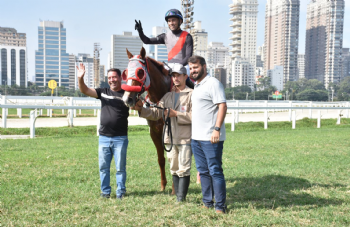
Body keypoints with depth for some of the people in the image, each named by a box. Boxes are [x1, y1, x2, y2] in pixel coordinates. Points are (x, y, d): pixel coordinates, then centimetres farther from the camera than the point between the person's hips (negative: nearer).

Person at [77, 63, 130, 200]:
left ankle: (120, 192, 19)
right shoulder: (103, 92, 6)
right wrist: (80, 78, -20)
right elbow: (85, 90, -2)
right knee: (103, 167, 11)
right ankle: (105, 191, 25)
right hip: (104, 137, 3)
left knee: (120, 167, 5)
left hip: (120, 138, -3)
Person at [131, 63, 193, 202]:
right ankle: (178, 198, 23)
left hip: (185, 139, -7)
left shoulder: (192, 94, -6)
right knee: (174, 170, 13)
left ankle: (181, 199, 1)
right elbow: (156, 114, 8)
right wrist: (141, 109, -5)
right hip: (170, 139, 7)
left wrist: (176, 114, -19)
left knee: (183, 170, -4)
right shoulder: (168, 96, 14)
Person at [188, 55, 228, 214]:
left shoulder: (213, 83, -9)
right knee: (203, 171, 14)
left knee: (215, 171, -2)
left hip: (210, 138, -9)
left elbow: (223, 106, -16)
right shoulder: (196, 86, 18)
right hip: (196, 137, 9)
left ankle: (220, 206, 7)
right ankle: (207, 202, 24)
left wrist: (217, 129, -23)